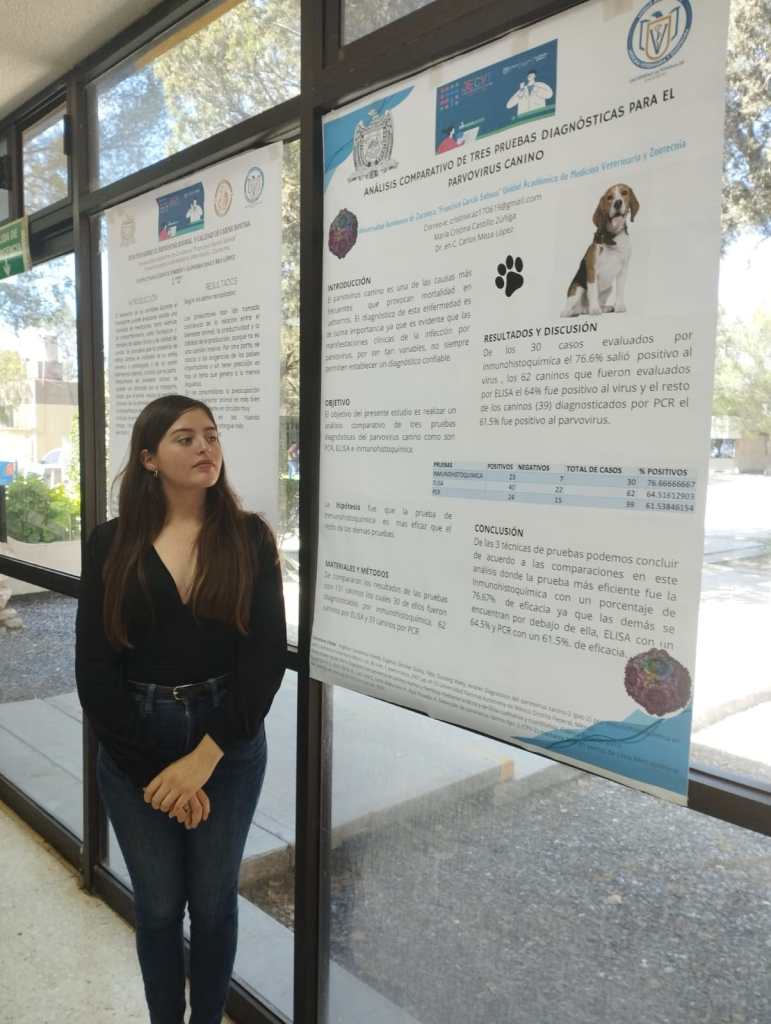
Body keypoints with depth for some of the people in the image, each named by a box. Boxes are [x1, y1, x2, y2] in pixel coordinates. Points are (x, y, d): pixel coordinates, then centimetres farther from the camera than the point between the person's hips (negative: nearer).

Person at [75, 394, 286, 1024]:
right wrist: (156, 770, -11)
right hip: (133, 746, 0)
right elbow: (95, 672, -7)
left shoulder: (250, 538, -6)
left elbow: (266, 656, -11)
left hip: (229, 741, 0)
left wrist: (203, 758, -16)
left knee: (214, 901, 17)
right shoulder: (111, 544, -5)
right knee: (158, 906, 17)